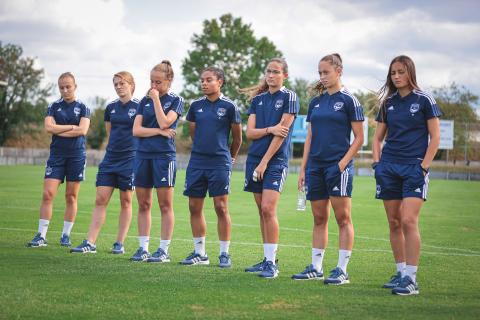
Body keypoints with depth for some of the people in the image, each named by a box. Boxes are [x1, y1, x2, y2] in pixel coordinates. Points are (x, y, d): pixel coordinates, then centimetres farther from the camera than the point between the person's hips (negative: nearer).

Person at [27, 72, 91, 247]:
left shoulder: (83, 108, 4)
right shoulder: (53, 107, 8)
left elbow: (83, 130, -10)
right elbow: (48, 127, -7)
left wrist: (59, 130, -8)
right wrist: (72, 127, -10)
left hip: (76, 155, -1)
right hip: (56, 155, 1)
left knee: (71, 197, 3)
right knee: (48, 194, -8)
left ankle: (66, 235, 12)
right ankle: (41, 235, -6)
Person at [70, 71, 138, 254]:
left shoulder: (139, 107, -4)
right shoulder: (111, 108, 10)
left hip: (130, 158, -4)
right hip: (110, 159, 4)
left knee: (126, 202, 3)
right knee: (100, 200, -2)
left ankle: (120, 244, 10)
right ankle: (90, 243, -4)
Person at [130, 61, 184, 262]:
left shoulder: (176, 100, 1)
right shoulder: (145, 101, 12)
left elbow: (164, 122, -15)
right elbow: (136, 130, 3)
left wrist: (156, 98, -9)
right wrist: (159, 132, -9)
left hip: (164, 156, -5)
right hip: (143, 155, 5)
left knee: (165, 205, -2)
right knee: (143, 205, 6)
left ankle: (164, 250, 2)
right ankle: (143, 248, 11)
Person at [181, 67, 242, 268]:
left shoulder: (228, 106, -3)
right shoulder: (196, 106, 8)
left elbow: (237, 137, 5)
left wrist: (230, 157, 14)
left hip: (219, 163, -4)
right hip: (197, 162, 5)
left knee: (221, 207, -4)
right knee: (195, 207, 5)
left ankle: (224, 254, 3)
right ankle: (199, 253, 14)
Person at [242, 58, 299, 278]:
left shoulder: (289, 98, -3)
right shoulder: (258, 99, 12)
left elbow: (281, 133, -10)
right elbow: (249, 132, 5)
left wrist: (264, 162, -12)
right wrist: (270, 129, -14)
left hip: (276, 161, -6)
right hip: (254, 159, 6)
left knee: (268, 209, -16)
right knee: (262, 211, 7)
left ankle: (271, 263, -13)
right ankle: (267, 259, 14)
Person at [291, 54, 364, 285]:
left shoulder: (349, 100, -3)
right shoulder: (316, 102, 14)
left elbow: (359, 138, -4)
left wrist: (344, 162, -14)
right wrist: (303, 168, 11)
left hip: (338, 166, -6)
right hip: (316, 166, 6)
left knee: (343, 218, -4)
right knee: (319, 219, 9)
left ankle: (342, 270, -2)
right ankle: (316, 268, 14)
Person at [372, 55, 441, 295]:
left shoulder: (424, 100, -1)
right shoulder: (388, 103, 12)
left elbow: (435, 137, -3)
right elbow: (378, 137, 19)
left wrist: (424, 166, -10)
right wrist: (377, 162, 5)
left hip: (414, 168, -5)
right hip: (389, 167, 5)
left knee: (408, 221, -15)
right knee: (394, 223, 5)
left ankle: (410, 279, -13)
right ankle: (401, 272, 15)